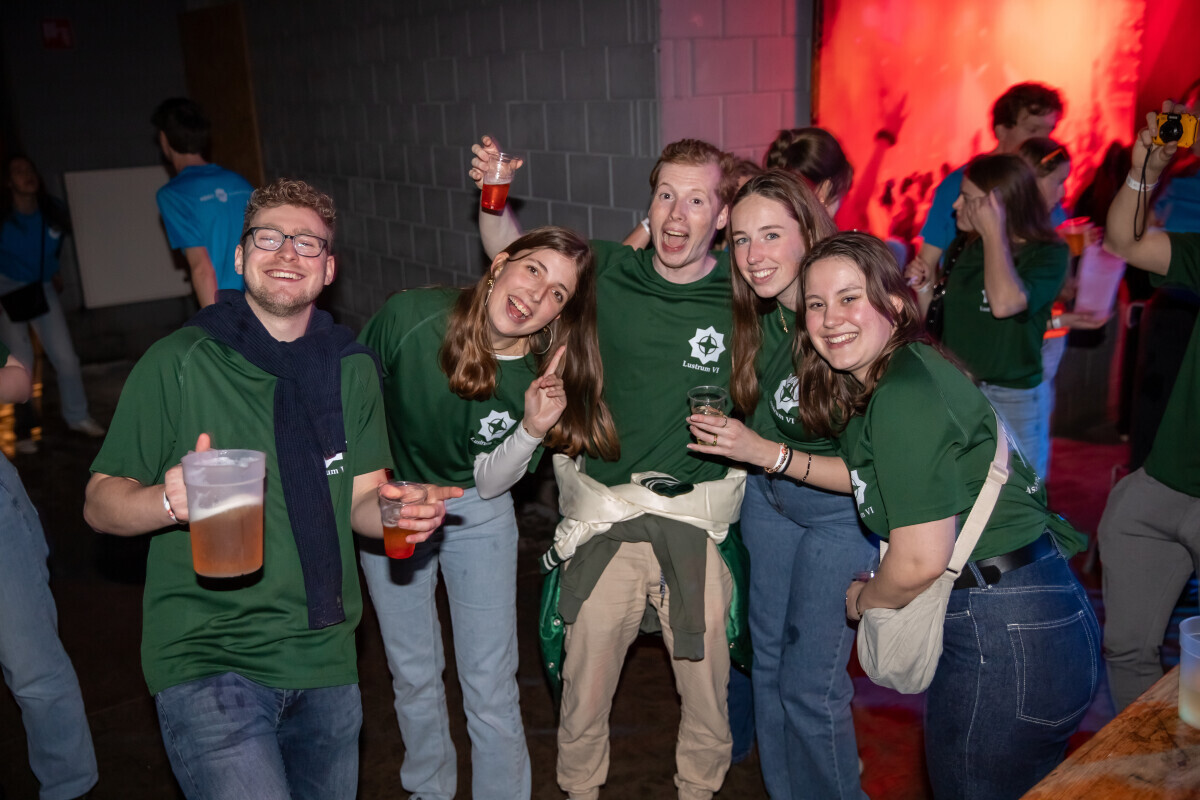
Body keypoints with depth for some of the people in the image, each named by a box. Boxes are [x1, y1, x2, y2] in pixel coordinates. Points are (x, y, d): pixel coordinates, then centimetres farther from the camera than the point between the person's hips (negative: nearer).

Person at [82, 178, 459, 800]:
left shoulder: (352, 369, 4)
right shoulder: (177, 363, -8)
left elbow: (361, 501, 8)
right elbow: (100, 503, -6)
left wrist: (398, 510, -14)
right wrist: (168, 500, -26)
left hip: (325, 658, 5)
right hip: (206, 660, -4)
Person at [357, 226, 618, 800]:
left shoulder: (542, 381, -21)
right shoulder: (409, 317, -26)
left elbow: (490, 484, -15)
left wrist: (533, 429, -32)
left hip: (476, 513, 0)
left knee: (491, 684, 2)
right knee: (413, 675, 15)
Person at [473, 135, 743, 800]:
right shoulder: (607, 272, -3)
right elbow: (508, 248, 9)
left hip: (696, 525, 0)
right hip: (604, 519, 1)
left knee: (706, 683, 17)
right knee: (585, 685, 15)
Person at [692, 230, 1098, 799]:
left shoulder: (904, 394, -22)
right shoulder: (882, 379, 7)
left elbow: (920, 560, -23)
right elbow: (874, 477, 20)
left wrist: (864, 600, -1)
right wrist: (766, 453, 12)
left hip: (1010, 639, -9)